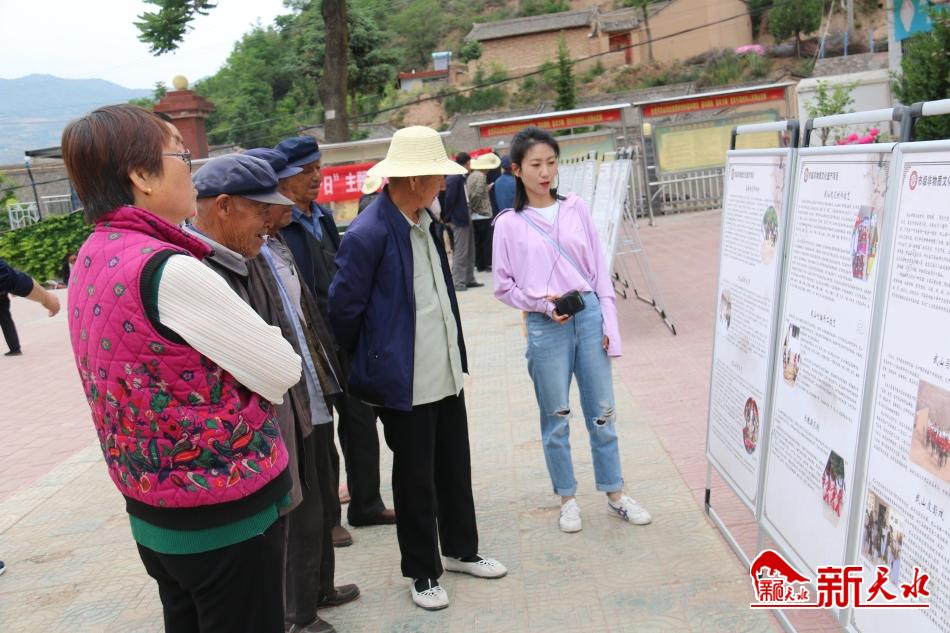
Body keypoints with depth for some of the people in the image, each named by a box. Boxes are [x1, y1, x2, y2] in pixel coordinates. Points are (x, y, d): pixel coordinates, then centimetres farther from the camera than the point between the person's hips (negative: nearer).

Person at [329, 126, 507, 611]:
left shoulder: (424, 221, 6)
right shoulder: (368, 234, -20)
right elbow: (343, 310, -12)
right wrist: (369, 362, 3)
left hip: (447, 372, 8)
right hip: (404, 381, -7)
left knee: (455, 467, 19)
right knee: (415, 479, 9)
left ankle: (461, 550, 40)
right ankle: (422, 571, 29)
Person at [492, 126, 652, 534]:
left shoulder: (575, 209, 4)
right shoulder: (509, 224, -2)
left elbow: (599, 270, 6)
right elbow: (503, 286, 2)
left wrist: (609, 324, 1)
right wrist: (542, 304, -13)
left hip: (589, 316, 2)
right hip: (546, 326, -2)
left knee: (602, 411, 11)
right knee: (556, 418, 10)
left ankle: (614, 495, 28)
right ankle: (567, 498, 27)